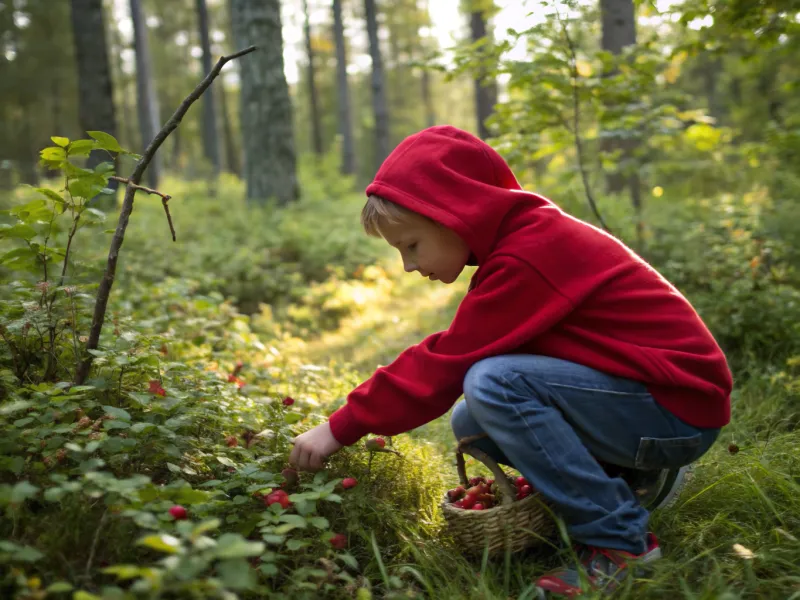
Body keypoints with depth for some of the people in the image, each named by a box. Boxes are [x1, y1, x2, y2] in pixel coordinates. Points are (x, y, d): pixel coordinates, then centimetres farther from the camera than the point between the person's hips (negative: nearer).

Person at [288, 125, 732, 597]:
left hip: (680, 409, -9)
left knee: (492, 385, -26)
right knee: (471, 423, 6)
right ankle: (625, 478, 11)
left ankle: (620, 543, -15)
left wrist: (342, 429, -15)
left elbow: (448, 362, -22)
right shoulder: (524, 236, 8)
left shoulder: (526, 257, -23)